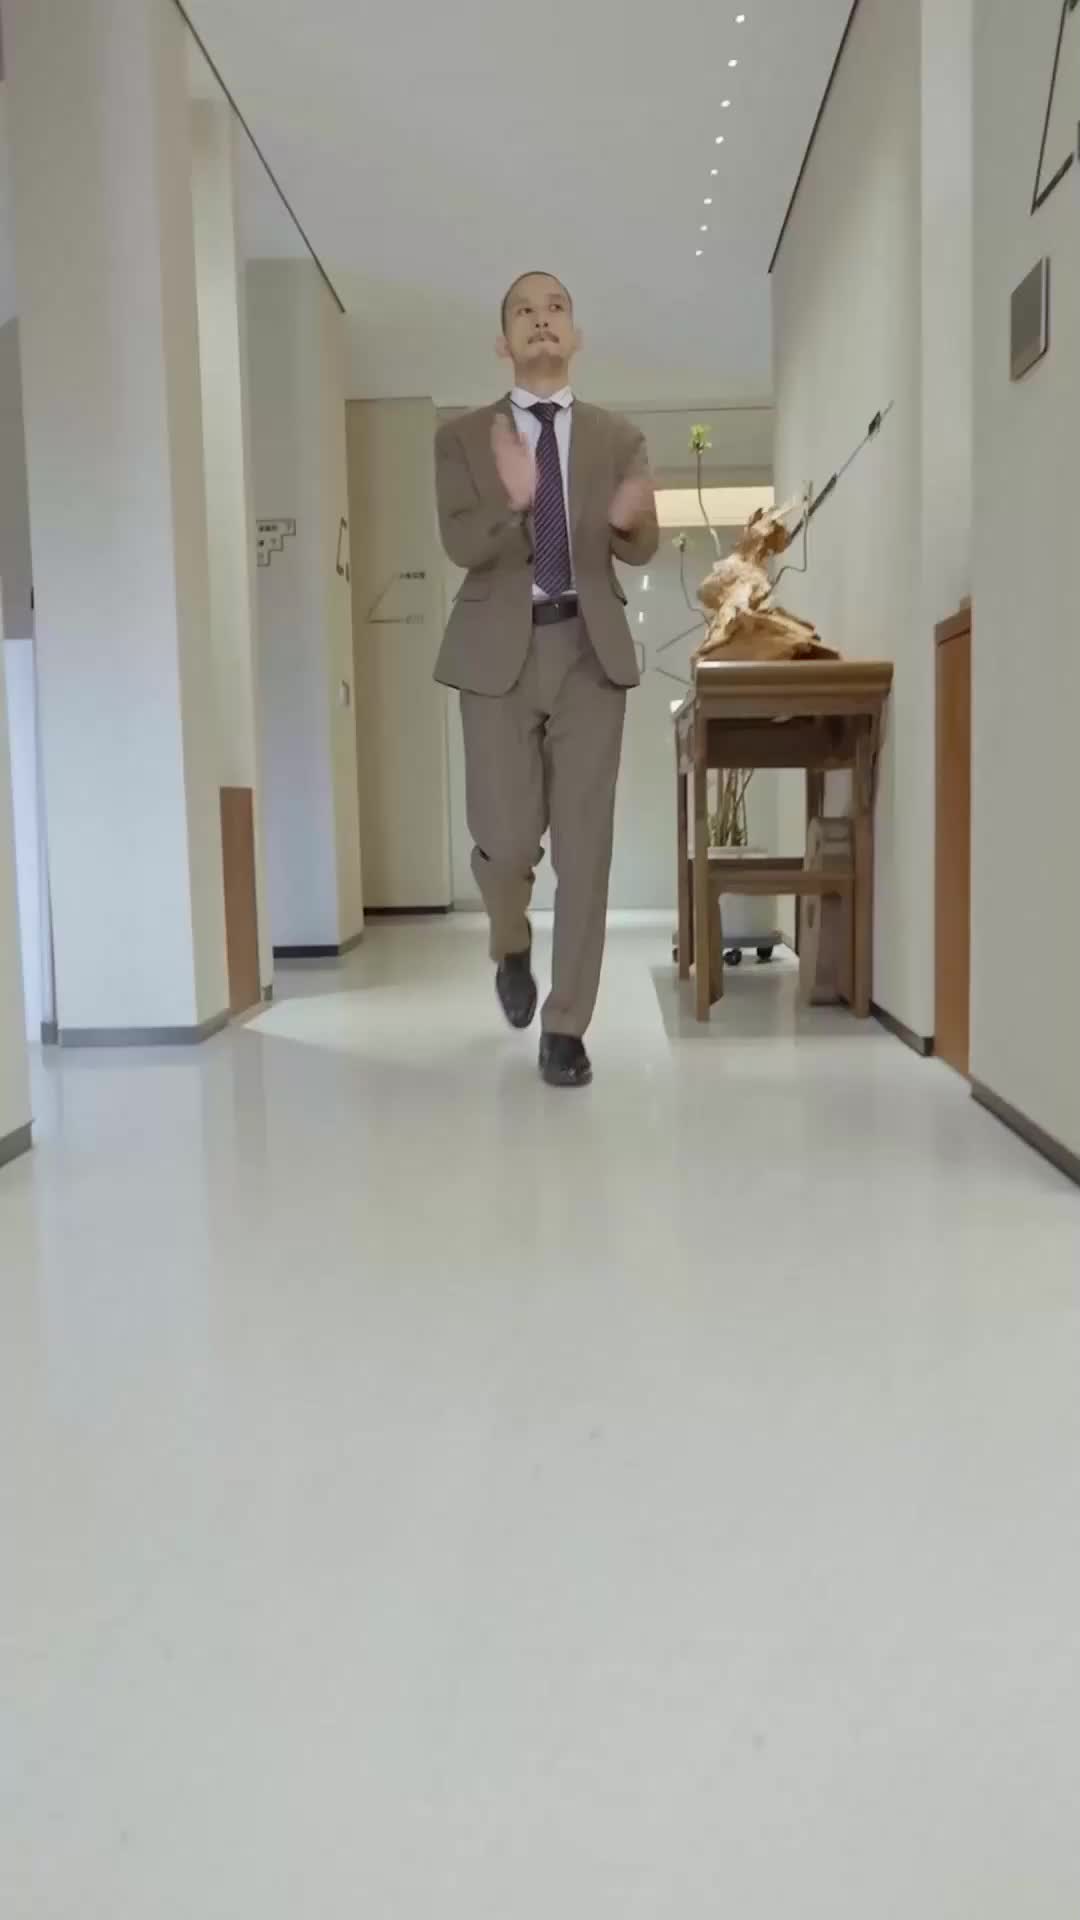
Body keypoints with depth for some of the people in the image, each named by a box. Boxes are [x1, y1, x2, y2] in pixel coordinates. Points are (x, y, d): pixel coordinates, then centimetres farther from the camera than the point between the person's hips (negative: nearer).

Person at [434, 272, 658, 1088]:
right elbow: (460, 543, -7)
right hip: (499, 649, -1)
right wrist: (513, 500, -27)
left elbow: (642, 551, 1)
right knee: (507, 838, -3)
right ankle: (512, 946, 33)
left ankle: (566, 1027, 5)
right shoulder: (464, 437, 7)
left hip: (589, 647, 1)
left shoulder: (619, 438, 11)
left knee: (585, 845, -3)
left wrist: (629, 521, -22)